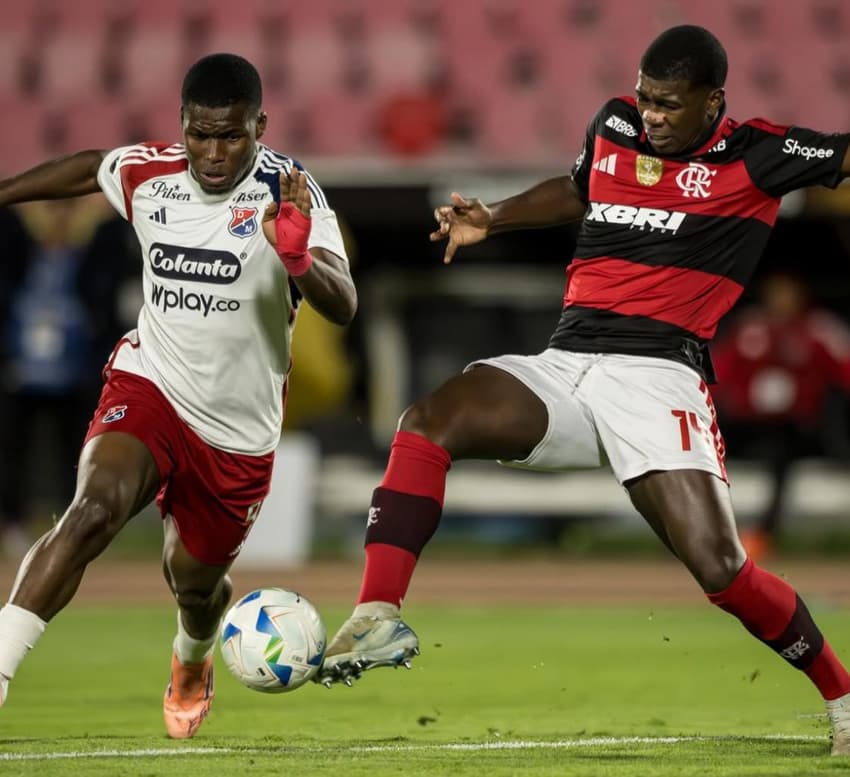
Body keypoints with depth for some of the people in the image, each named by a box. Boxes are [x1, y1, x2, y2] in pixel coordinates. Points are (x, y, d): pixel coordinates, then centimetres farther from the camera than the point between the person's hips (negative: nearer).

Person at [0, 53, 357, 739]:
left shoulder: (286, 191, -17)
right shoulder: (146, 174, -6)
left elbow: (343, 308, -28)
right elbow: (86, 169, 19)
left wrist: (298, 258, -48)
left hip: (239, 431, 0)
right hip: (149, 386, 0)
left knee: (194, 581, 17)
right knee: (94, 509, -29)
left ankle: (192, 664, 54)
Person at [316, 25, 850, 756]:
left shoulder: (757, 156, 1)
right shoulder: (615, 126, 16)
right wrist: (491, 219, 26)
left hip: (657, 372, -5)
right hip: (564, 366, 5)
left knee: (719, 566, -17)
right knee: (427, 421, -20)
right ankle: (379, 618, -28)